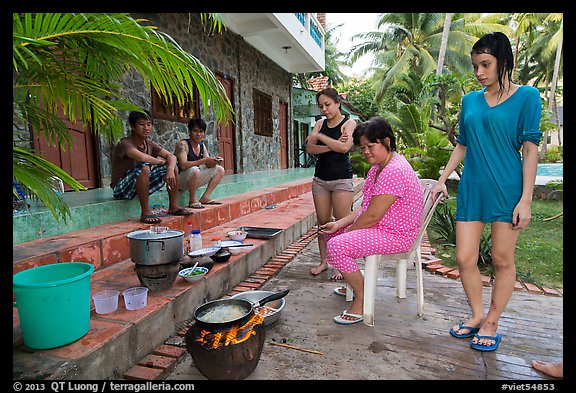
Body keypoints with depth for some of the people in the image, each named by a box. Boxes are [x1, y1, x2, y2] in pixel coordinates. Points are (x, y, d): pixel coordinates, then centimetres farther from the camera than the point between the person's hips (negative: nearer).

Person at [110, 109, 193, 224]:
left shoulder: (149, 144, 3)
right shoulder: (125, 143, -19)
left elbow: (171, 156, -5)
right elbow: (142, 158, -38)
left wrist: (170, 170, -26)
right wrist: (160, 161, -19)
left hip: (141, 187, 7)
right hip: (121, 189, -7)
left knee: (172, 166, 0)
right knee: (144, 167, -35)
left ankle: (173, 207, 3)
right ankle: (146, 212, -27)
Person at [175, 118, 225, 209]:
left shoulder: (202, 146, 8)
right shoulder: (183, 144, -16)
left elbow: (208, 165, 7)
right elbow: (183, 165, -30)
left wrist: (215, 161, -16)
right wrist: (204, 160, -30)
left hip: (193, 180, 8)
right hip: (180, 180, -8)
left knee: (220, 170, 6)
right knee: (194, 170, -38)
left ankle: (205, 197, 1)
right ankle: (192, 200, -17)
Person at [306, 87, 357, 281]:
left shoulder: (349, 123, -1)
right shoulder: (320, 124, 11)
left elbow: (344, 147, -19)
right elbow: (309, 148, -3)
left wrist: (320, 137, -12)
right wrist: (332, 145, -15)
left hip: (341, 178, -4)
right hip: (320, 178, 5)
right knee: (322, 222, 7)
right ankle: (323, 262, 18)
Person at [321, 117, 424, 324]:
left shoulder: (394, 172, -26)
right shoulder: (379, 166, 9)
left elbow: (372, 216, -26)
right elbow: (366, 206, 9)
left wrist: (347, 230, -11)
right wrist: (340, 223, -1)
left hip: (395, 235, -11)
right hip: (381, 227, 11)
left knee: (336, 246, -24)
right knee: (330, 232, 17)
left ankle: (361, 301, -6)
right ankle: (353, 283, 30)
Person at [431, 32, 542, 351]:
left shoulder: (526, 96, -1)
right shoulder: (470, 101, 11)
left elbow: (530, 149, -6)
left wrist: (525, 199, -11)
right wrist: (442, 179, 9)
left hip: (507, 189, -4)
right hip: (471, 189, 4)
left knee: (502, 260, 6)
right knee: (464, 258, 3)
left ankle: (491, 323, 23)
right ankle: (477, 316, 23)